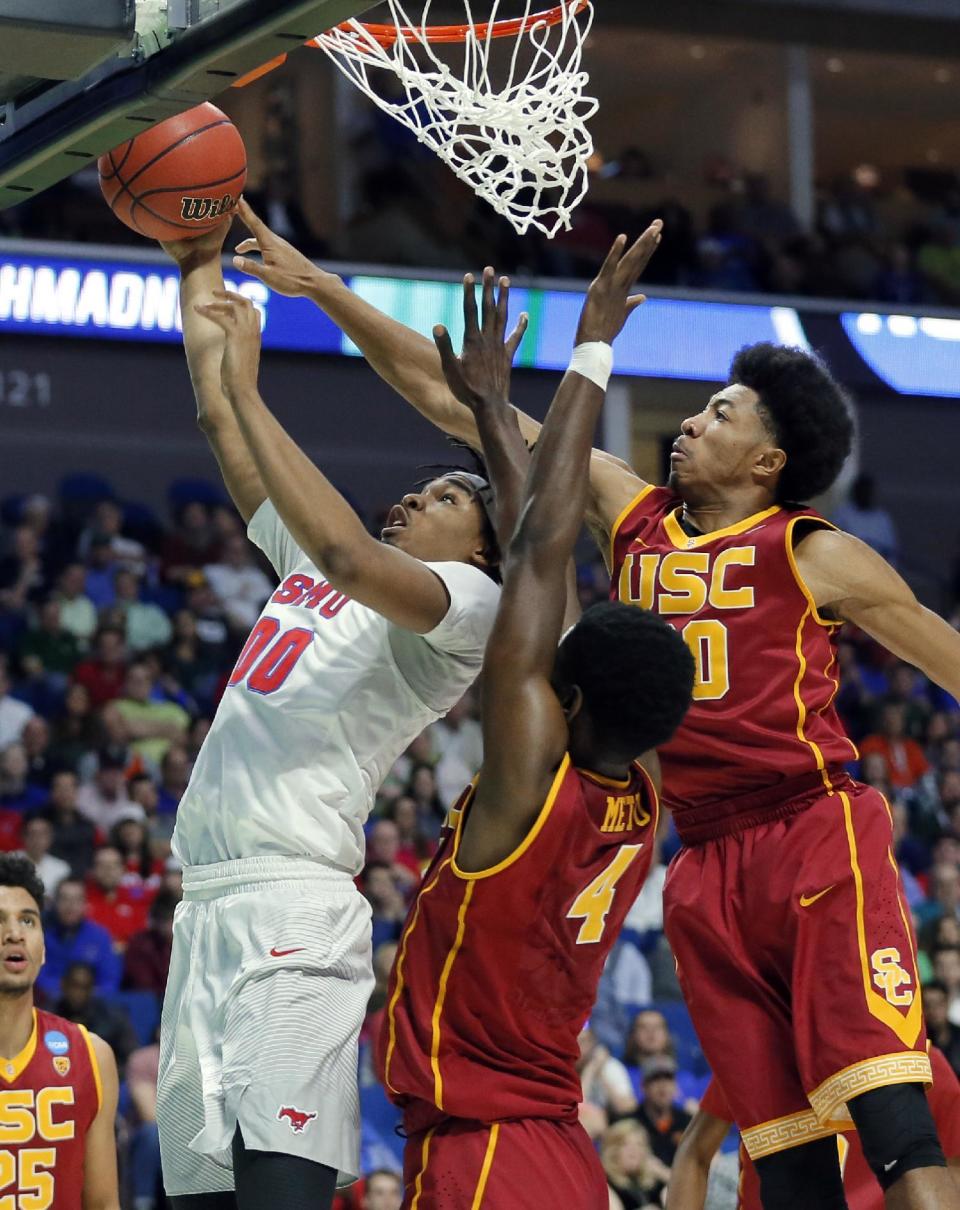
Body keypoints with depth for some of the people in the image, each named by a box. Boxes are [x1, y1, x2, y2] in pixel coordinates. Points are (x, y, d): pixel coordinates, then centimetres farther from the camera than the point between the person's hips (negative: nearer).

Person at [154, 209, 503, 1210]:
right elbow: (222, 429, 29)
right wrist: (199, 265, 26)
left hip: (294, 903, -8)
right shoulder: (308, 562, 25)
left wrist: (244, 391, -13)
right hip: (206, 904, 8)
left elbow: (346, 555, -18)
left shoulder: (468, 603, 1)